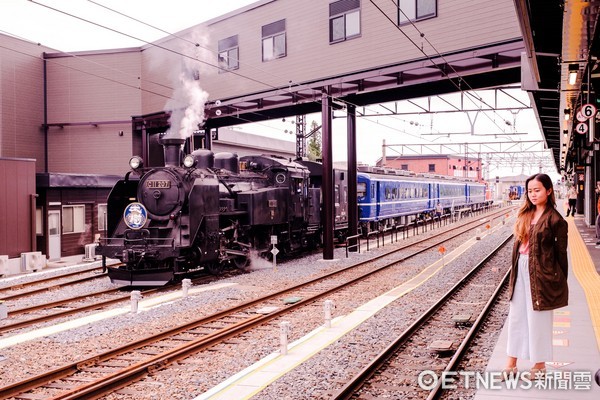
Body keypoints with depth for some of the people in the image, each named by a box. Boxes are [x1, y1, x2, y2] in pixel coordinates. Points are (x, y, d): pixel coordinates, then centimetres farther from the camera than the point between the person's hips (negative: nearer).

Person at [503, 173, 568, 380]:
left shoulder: (554, 219, -10)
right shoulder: (525, 214, 9)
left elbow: (561, 252, -7)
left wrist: (560, 281, -5)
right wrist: (514, 273, 10)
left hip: (541, 272, -7)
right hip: (521, 269, 7)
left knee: (538, 318, 4)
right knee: (516, 316, 11)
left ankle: (539, 365, 21)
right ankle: (511, 363, 21)